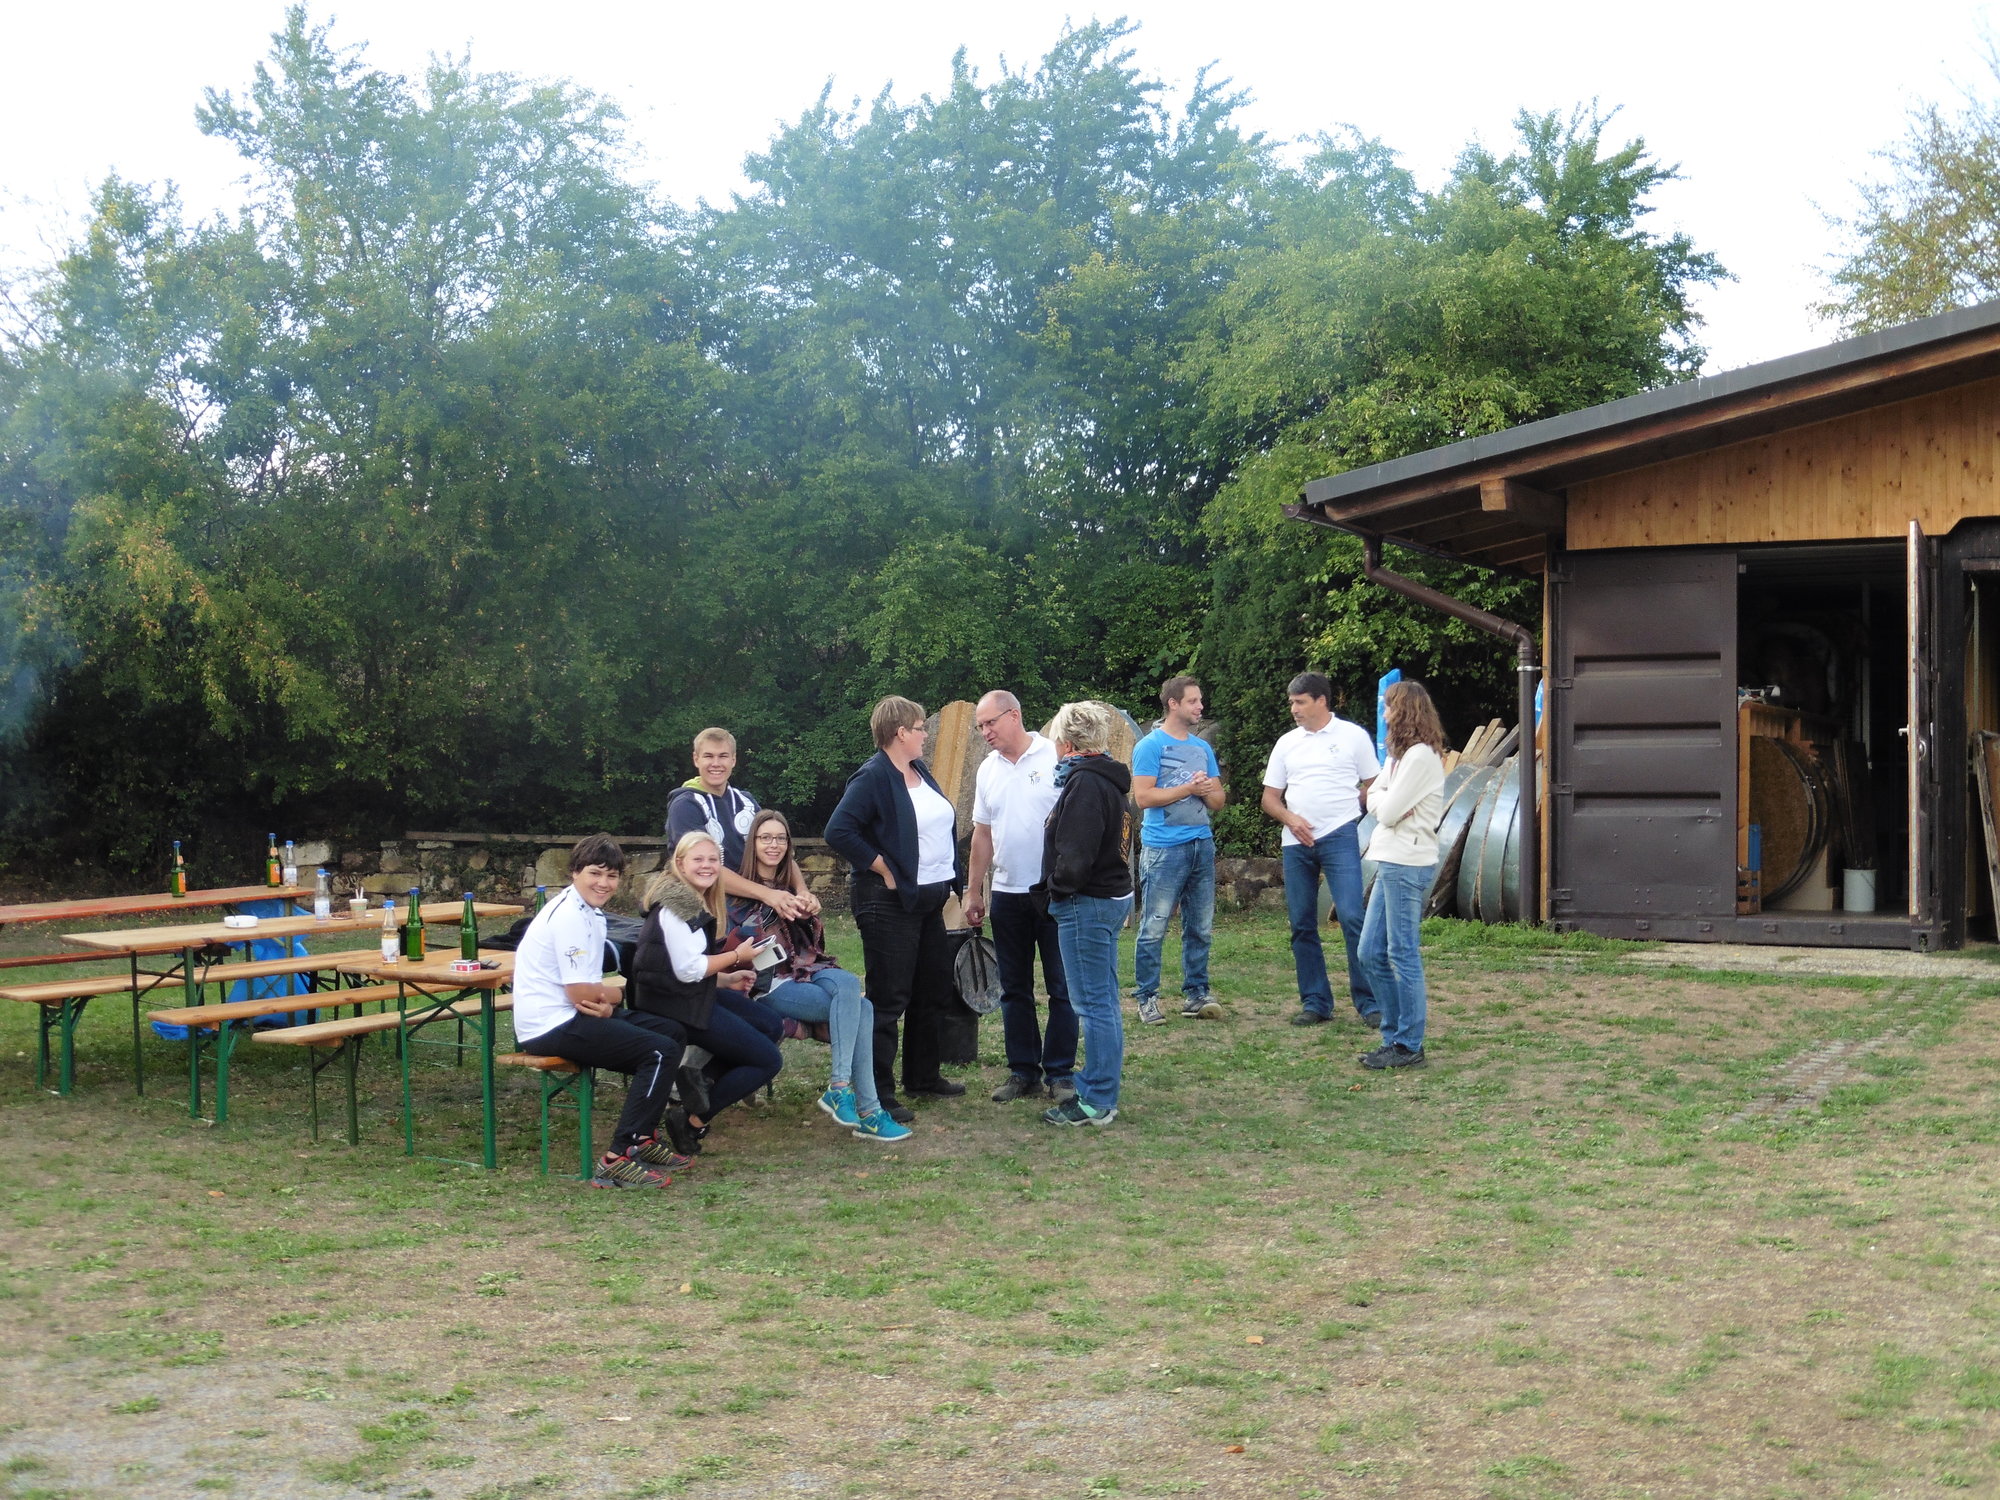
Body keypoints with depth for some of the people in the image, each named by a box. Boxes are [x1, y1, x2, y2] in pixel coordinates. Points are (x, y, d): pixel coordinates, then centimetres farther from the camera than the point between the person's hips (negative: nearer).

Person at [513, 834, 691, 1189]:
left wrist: (605, 1004, -11)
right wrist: (615, 996, -1)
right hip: (550, 1027, -10)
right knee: (661, 1051, -17)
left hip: (571, 1015, 10)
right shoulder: (569, 917, -18)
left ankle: (642, 1138, 19)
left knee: (670, 1033, 14)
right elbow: (580, 992, -21)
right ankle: (618, 1160, -18)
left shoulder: (590, 913, 15)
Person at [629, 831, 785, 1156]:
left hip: (689, 997, 10)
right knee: (768, 1060, -7)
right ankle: (693, 1122, -7)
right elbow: (688, 969, -20)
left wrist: (728, 979, 8)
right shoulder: (677, 903, -15)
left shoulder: (694, 900, 17)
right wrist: (736, 955, -9)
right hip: (678, 1005, -10)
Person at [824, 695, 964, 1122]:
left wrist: (949, 883, 12)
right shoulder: (872, 778, -15)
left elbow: (943, 828, 22)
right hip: (890, 904, -9)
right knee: (889, 999, -5)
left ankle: (923, 1076, 31)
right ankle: (879, 1095, 1)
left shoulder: (921, 773, 13)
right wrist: (884, 870, -19)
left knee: (932, 991, 17)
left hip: (929, 899, 9)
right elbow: (839, 832, -24)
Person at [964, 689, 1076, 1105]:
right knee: (1014, 989, 10)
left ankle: (1060, 1072, 9)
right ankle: (1023, 1071, 18)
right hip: (1007, 895, 6)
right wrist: (973, 891, 14)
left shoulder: (1057, 758, -7)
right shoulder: (988, 770, 10)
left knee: (1062, 988, 1)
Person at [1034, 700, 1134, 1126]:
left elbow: (1075, 854, -23)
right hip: (1110, 897, 11)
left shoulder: (1085, 783, -18)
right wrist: (1061, 889, 16)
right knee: (1103, 1002, 16)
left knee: (1093, 1004, -5)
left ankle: (1096, 1102, 1)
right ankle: (1100, 1090, 25)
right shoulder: (1105, 779, 13)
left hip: (1087, 903, -11)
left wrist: (1057, 887, -8)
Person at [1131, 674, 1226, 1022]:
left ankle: (1196, 993, 17)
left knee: (1200, 928, 8)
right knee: (1154, 928, -4)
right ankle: (1148, 998, 3)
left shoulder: (1203, 748, 16)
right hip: (1163, 847, -6)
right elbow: (1143, 796, -13)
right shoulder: (1150, 746, -3)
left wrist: (1207, 791, -7)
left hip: (1202, 845, 6)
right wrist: (1189, 788, -11)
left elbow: (1218, 801, 16)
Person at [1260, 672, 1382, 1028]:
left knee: (1352, 917, -13)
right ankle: (1315, 1002, 14)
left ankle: (1368, 1002, -7)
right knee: (1302, 925, 6)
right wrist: (1290, 818, -5)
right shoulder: (1287, 743, 14)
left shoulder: (1353, 736, 3)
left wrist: (1342, 808, -4)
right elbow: (1270, 797, 14)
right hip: (1296, 842, 5)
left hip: (1339, 838, -4)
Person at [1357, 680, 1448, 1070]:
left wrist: (1386, 802, 4)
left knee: (1403, 955, -5)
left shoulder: (1420, 756, -13)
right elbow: (1374, 799, 13)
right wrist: (1388, 802, -7)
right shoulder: (1401, 755, 19)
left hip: (1407, 865, -10)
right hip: (1390, 862, 10)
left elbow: (1388, 810, -16)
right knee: (1371, 953, 11)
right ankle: (1396, 1034, 19)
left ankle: (1409, 1046, 2)